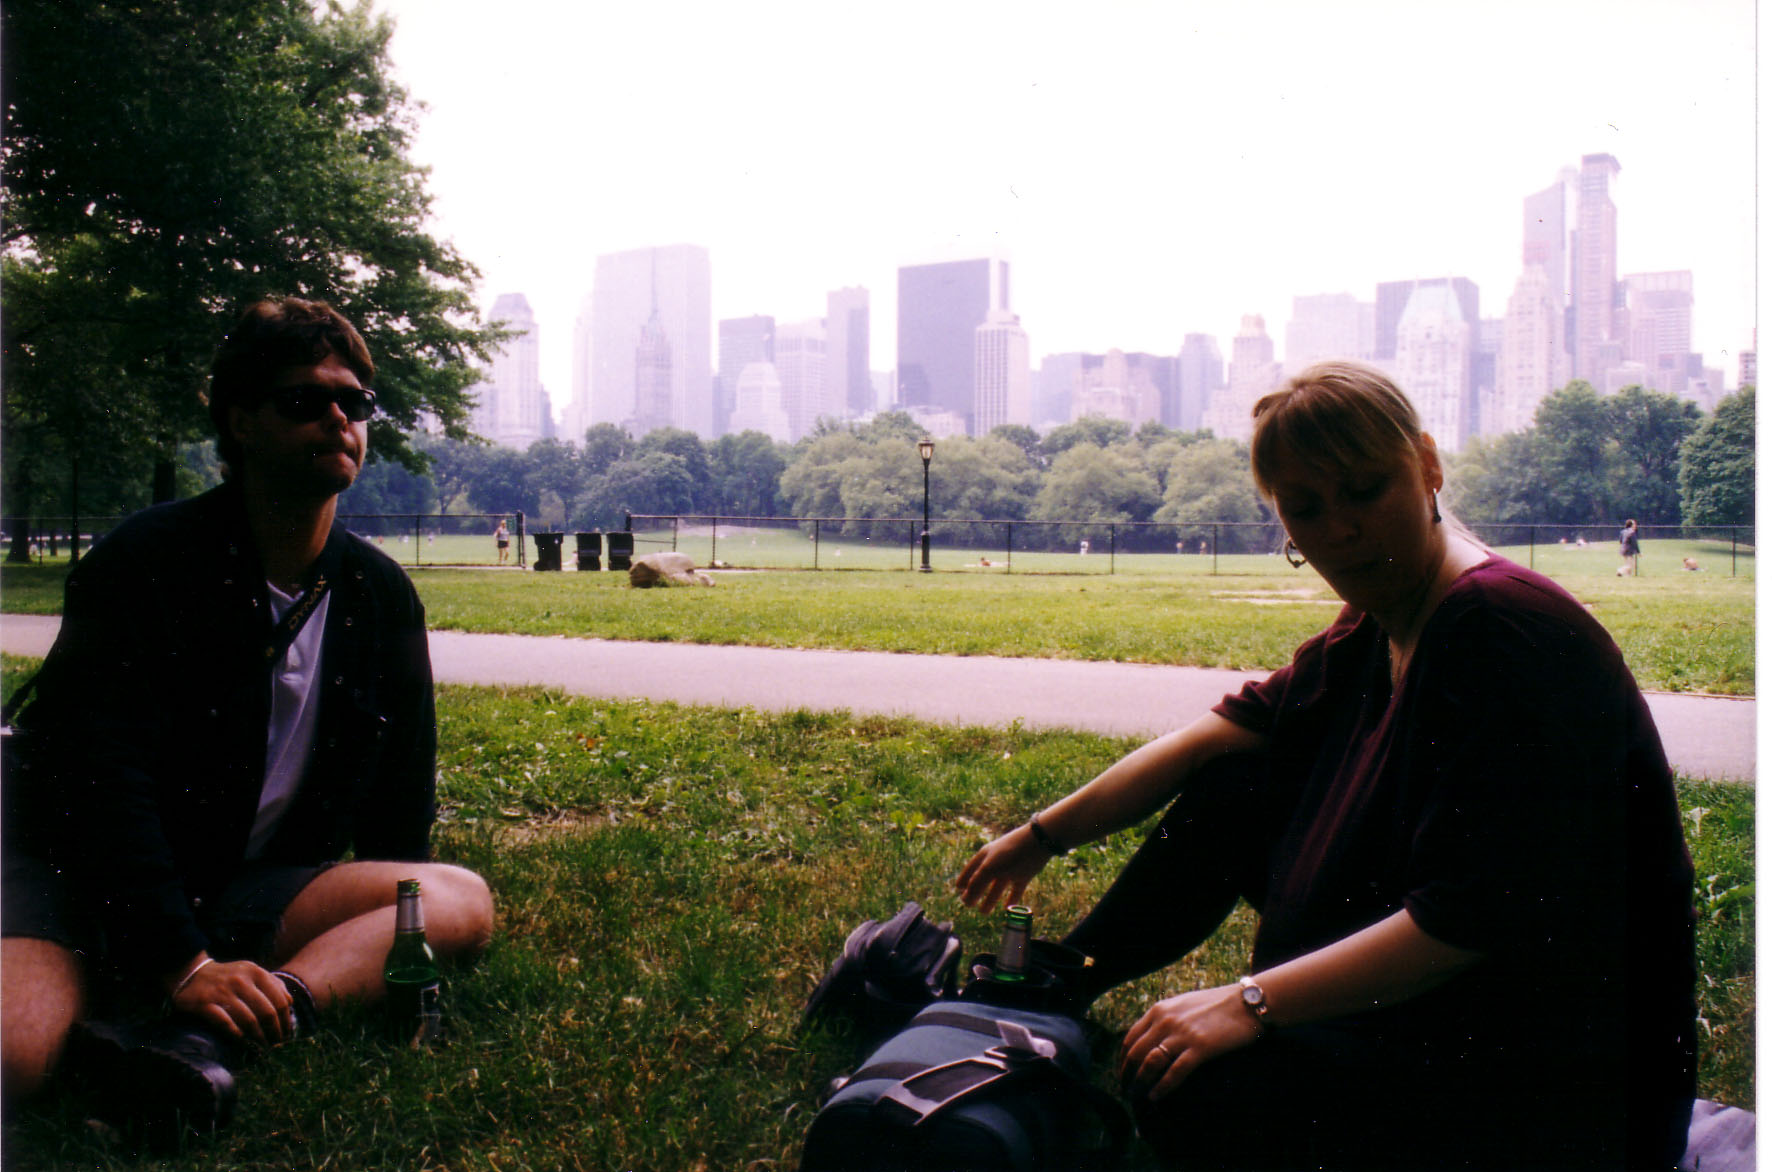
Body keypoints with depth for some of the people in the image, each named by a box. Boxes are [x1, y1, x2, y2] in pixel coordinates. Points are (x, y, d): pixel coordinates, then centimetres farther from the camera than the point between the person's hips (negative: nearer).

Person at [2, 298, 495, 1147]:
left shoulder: (382, 597, 7)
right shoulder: (142, 564, -10)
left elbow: (401, 792, 16)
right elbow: (102, 776, -21)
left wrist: (394, 931, 7)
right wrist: (181, 963, -30)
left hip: (241, 893, 7)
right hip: (77, 877, -6)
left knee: (462, 903, -25)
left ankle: (197, 1038, -39)